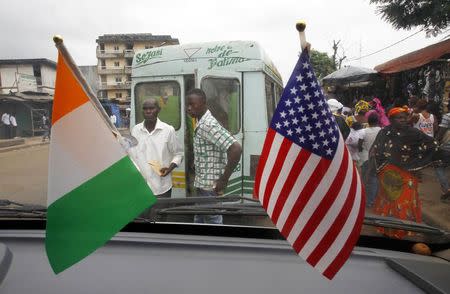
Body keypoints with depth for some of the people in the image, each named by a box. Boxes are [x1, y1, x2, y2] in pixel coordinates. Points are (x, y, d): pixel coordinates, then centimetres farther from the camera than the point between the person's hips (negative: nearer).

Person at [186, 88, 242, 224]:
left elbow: (236, 149, -29)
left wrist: (224, 179, -23)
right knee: (200, 221, 20)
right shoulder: (201, 124, 10)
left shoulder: (208, 124, -20)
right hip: (202, 184, 10)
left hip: (210, 186, -10)